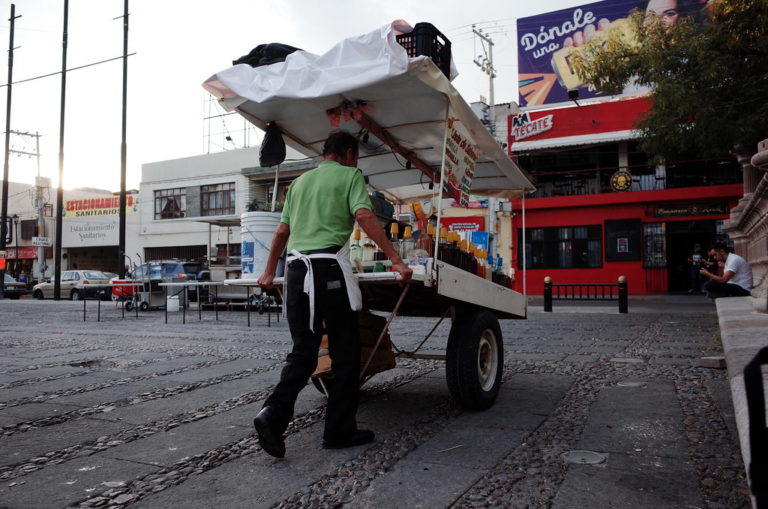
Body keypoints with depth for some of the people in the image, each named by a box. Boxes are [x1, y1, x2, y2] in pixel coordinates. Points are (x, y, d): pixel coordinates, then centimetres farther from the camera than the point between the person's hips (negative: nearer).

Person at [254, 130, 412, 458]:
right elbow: (363, 216, -12)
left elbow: (282, 230, 24)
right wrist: (396, 260, -17)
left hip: (296, 269, 6)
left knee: (303, 352, 12)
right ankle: (340, 432, 11)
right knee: (345, 354, 5)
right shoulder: (350, 175, 5)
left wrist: (269, 272, 33)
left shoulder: (300, 181, 22)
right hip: (330, 268, -6)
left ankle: (274, 414, -6)